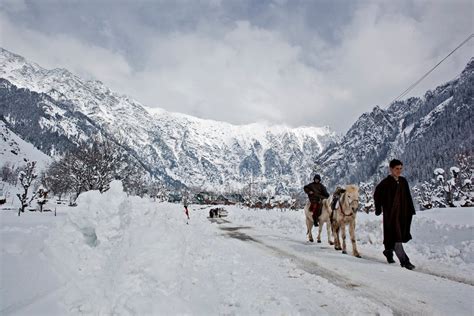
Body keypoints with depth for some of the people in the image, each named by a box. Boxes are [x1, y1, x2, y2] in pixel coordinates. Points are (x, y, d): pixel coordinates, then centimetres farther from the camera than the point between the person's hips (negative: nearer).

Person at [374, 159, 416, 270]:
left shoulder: (403, 181, 8)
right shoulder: (385, 183, -9)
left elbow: (408, 197, 12)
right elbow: (377, 195, -4)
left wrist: (411, 210, 7)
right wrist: (378, 209, -5)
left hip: (402, 213, 6)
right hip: (390, 214, -6)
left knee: (401, 235, 15)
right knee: (395, 236, -8)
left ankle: (388, 251, 37)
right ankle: (404, 261, -6)